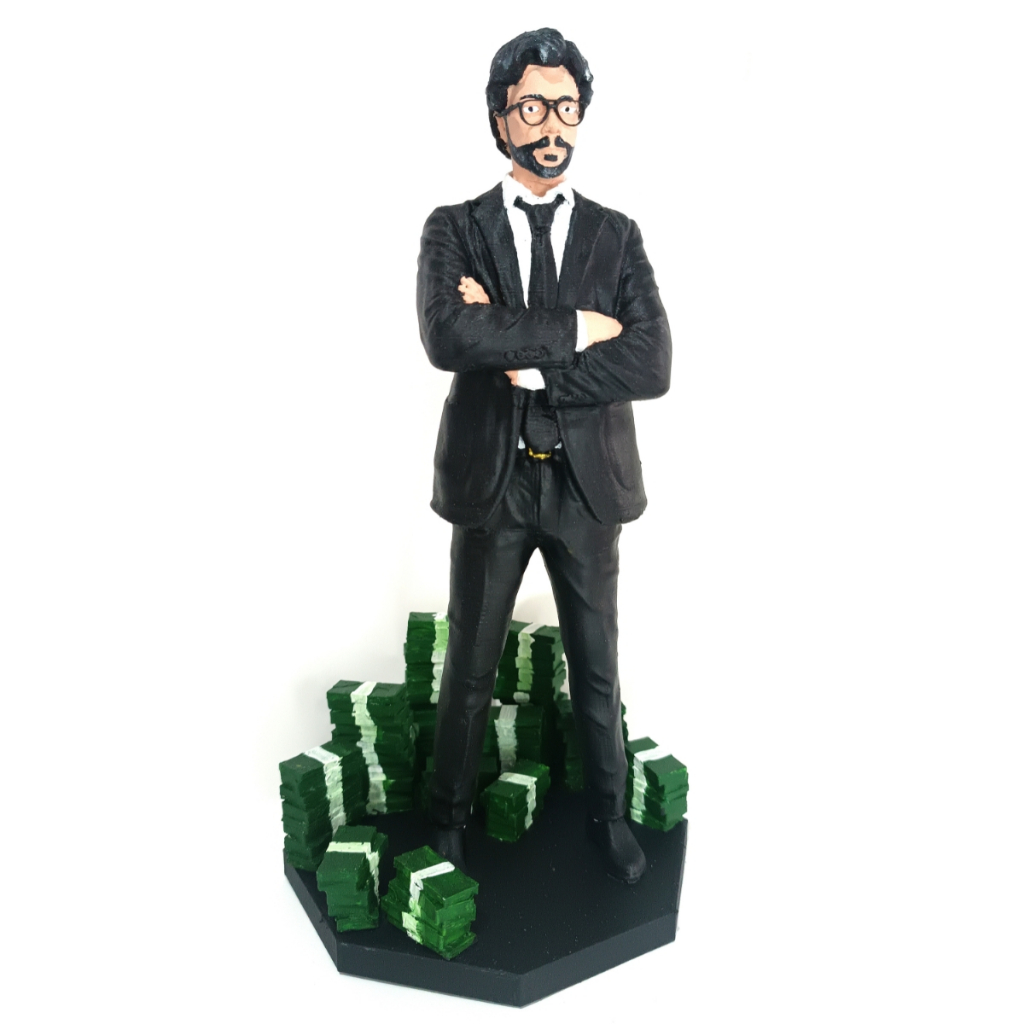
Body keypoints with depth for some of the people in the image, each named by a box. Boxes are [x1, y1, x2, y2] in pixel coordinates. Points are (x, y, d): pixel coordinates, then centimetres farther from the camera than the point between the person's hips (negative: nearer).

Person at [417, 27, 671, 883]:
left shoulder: (616, 236, 4)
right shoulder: (454, 229, 1)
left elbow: (651, 364, -10)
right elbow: (446, 337, -20)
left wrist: (528, 362, -17)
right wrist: (574, 329, -18)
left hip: (587, 484, 1)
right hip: (490, 482, -1)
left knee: (597, 666, 15)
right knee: (470, 667, 13)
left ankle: (609, 815, 37)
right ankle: (450, 818, 35)